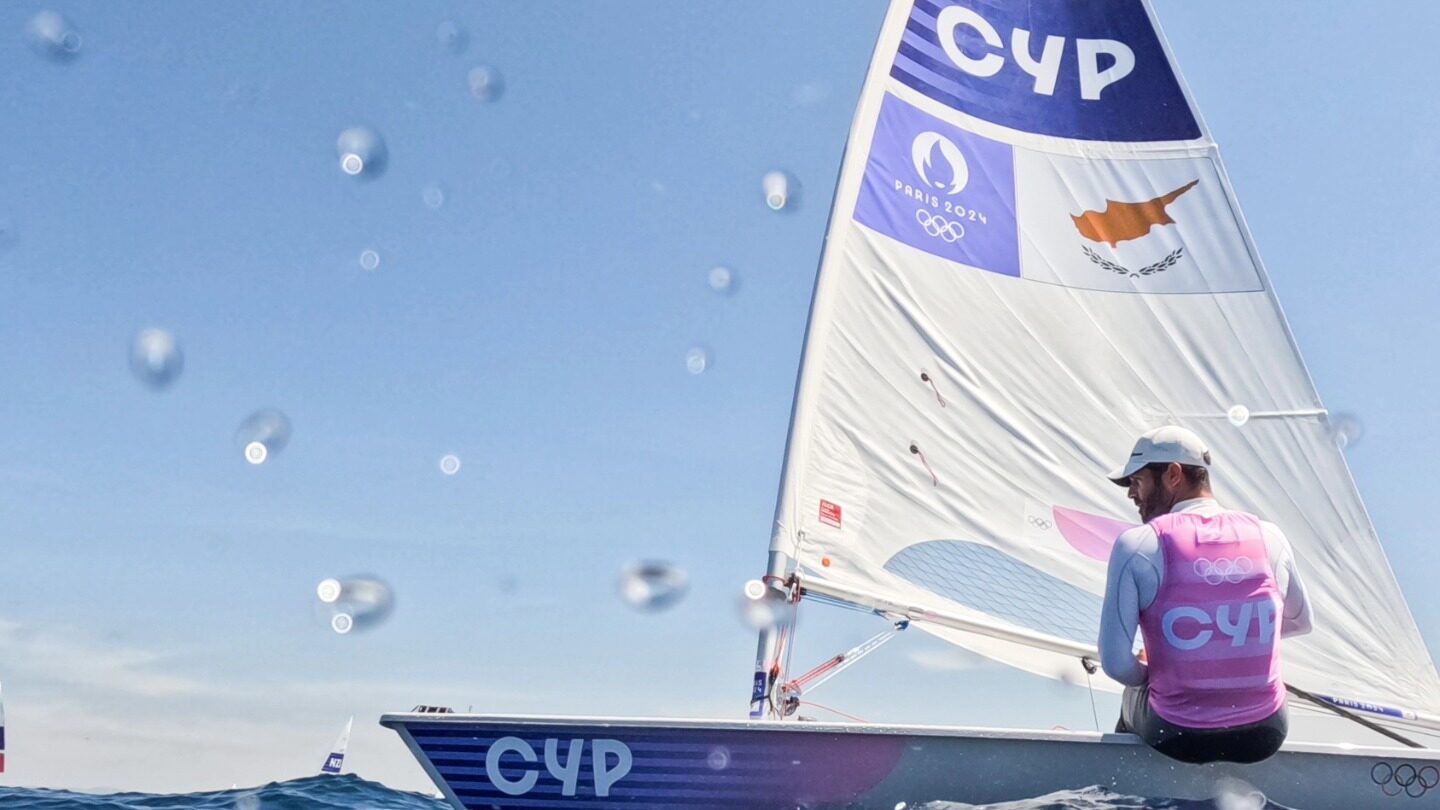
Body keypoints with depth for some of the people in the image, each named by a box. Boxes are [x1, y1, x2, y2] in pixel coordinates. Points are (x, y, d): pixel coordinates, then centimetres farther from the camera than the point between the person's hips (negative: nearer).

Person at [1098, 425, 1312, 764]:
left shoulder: (1137, 545, -13)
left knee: (1133, 694, 32)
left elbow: (1116, 663, -15)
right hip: (1264, 736, 3)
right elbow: (1300, 622, 17)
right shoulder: (1269, 537, -1)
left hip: (1178, 738, -3)